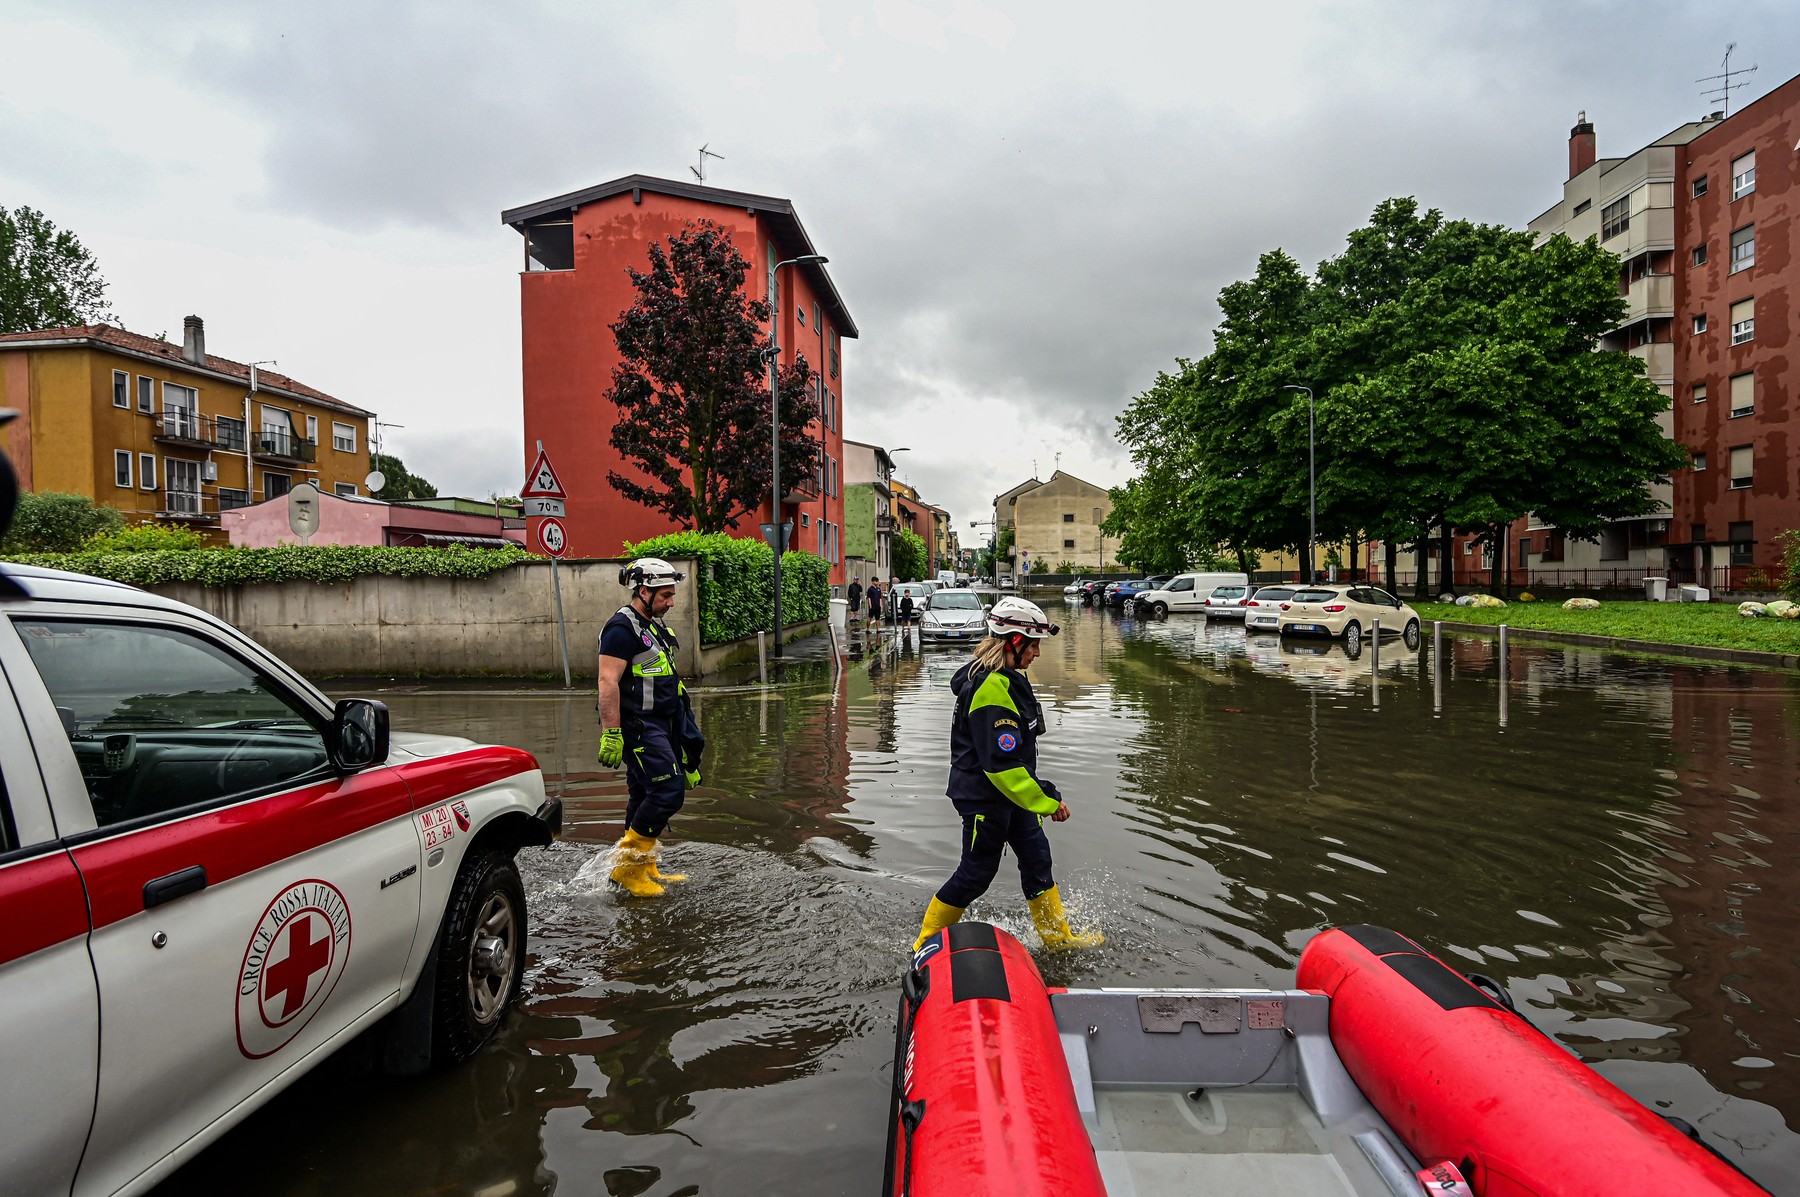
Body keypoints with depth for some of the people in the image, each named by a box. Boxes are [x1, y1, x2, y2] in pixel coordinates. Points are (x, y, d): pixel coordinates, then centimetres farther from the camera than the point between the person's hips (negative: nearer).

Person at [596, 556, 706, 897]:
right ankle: (627, 865, -3)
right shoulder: (622, 628, -14)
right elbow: (608, 683, -21)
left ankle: (645, 869, 23)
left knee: (646, 797, 14)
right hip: (638, 727, -10)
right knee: (668, 791, -13)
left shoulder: (653, 626, 17)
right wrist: (611, 735, -25)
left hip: (659, 725, 10)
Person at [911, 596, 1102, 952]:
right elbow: (1002, 763, -30)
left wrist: (1042, 793, 24)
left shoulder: (1007, 678, 7)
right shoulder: (992, 689, -27)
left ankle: (1057, 936, 31)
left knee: (1037, 859, 16)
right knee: (976, 874, 3)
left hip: (1011, 793, 10)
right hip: (984, 798, -10)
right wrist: (1048, 802, -24)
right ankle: (926, 945, 20)